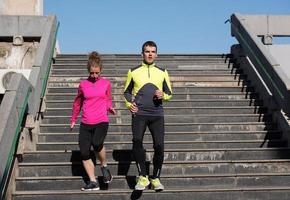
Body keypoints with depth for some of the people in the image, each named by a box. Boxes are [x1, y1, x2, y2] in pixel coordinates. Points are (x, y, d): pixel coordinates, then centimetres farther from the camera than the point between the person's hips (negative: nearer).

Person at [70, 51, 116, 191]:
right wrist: (73, 119, 24)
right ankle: (93, 182, 9)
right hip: (86, 123, 2)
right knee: (84, 153, -3)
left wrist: (110, 108, -2)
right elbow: (77, 102, 20)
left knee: (97, 143, -28)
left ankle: (104, 166, 2)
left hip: (101, 121, -2)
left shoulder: (106, 83, 6)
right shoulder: (83, 85, 7)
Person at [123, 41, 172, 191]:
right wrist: (129, 104, 0)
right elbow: (127, 92, 19)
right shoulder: (133, 71, 11)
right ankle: (143, 177, -10)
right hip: (139, 113, -1)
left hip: (157, 114, 1)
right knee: (137, 142, -21)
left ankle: (155, 178, 13)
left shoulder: (162, 72, 14)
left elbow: (169, 93, 17)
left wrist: (163, 95, -5)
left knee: (159, 146, -5)